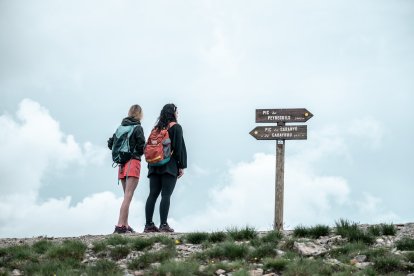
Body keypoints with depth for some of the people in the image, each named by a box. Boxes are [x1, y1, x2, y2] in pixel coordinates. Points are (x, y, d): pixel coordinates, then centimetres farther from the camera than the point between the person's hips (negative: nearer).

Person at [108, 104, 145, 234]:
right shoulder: (137, 127, -7)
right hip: (133, 162, -7)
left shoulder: (121, 127, 11)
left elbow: (110, 143, 9)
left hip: (122, 164, 7)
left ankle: (125, 225, 11)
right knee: (128, 196, -10)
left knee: (126, 196, 14)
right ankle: (120, 225, -18)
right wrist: (138, 153, 7)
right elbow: (141, 146, -14)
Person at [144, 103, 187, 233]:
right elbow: (179, 147, -7)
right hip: (170, 166, -6)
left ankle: (148, 225, 1)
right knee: (166, 195, -9)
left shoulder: (157, 128, 17)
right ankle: (163, 225, -15)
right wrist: (181, 166, -6)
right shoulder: (175, 127, 0)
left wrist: (150, 166, 17)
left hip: (154, 166, 6)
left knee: (153, 195, 4)